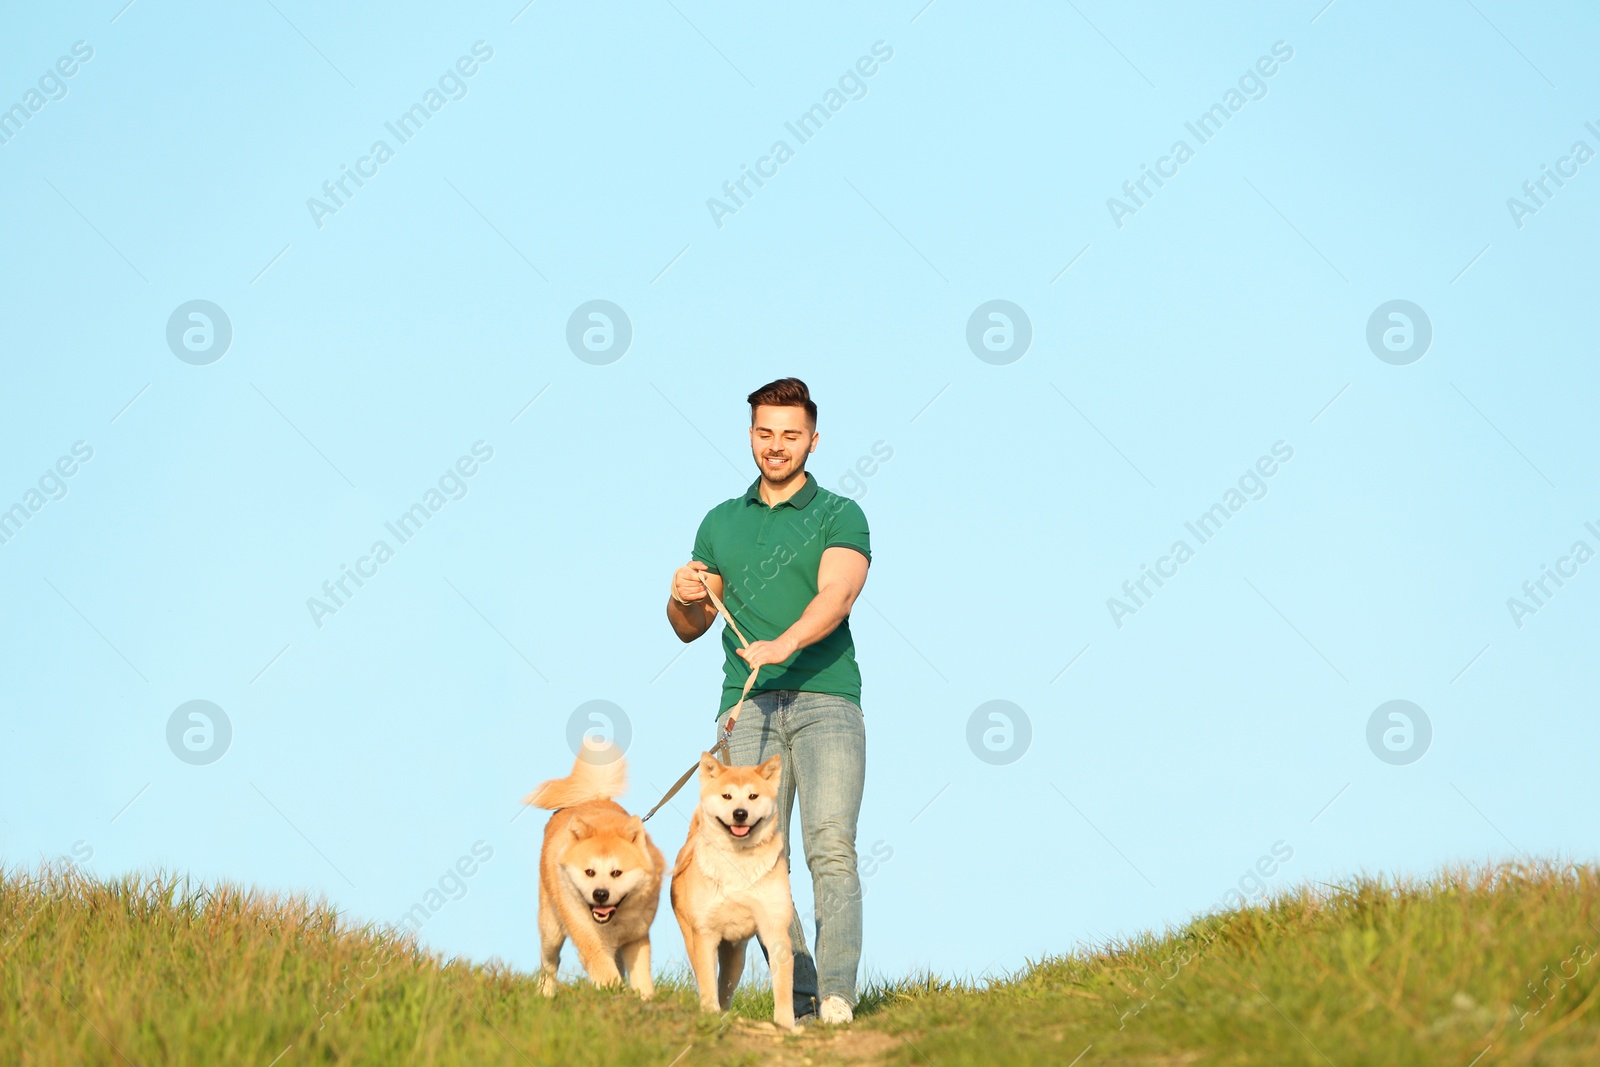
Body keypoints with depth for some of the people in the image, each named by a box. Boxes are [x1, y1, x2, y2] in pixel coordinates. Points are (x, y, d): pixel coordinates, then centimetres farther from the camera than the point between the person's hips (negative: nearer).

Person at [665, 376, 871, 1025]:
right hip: (746, 705, 3)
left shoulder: (839, 516, 8)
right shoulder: (721, 523, 20)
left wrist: (784, 644, -29)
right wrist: (682, 598, 1)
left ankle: (838, 999, -22)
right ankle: (799, 999, -6)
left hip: (825, 699, -3)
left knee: (831, 849, -16)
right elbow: (690, 629, 24)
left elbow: (835, 594, -11)